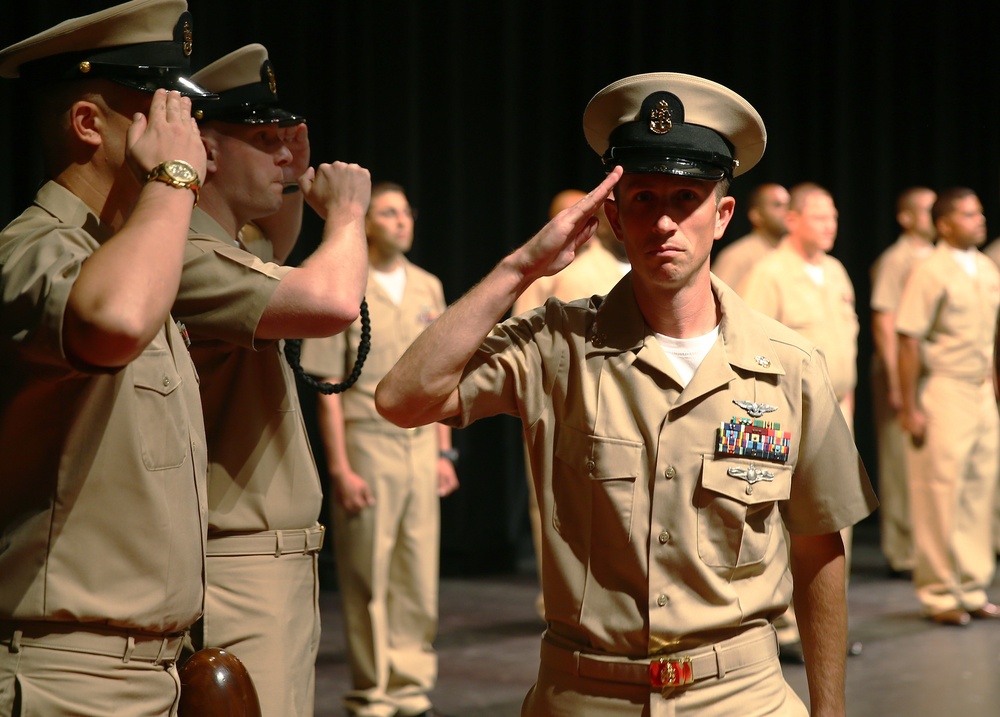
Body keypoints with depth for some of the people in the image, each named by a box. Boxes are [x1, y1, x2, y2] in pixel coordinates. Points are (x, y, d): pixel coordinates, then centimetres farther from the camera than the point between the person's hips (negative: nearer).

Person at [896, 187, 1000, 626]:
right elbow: (908, 342, -13)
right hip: (942, 391, -7)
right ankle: (939, 594, 7)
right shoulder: (930, 272, -10)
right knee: (940, 495, -3)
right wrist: (909, 407, -16)